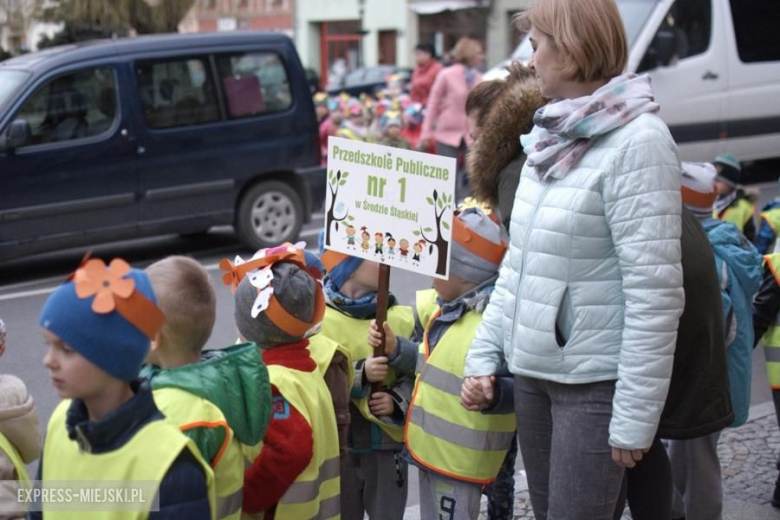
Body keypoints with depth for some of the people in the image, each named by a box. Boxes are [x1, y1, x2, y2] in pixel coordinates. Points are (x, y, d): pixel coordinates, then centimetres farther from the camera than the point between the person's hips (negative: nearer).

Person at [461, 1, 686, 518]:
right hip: (532, 372, 7)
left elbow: (655, 292, -18)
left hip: (593, 383, -7)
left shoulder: (637, 141, -15)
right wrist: (484, 353, 11)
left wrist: (635, 414, -18)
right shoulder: (550, 137, 9)